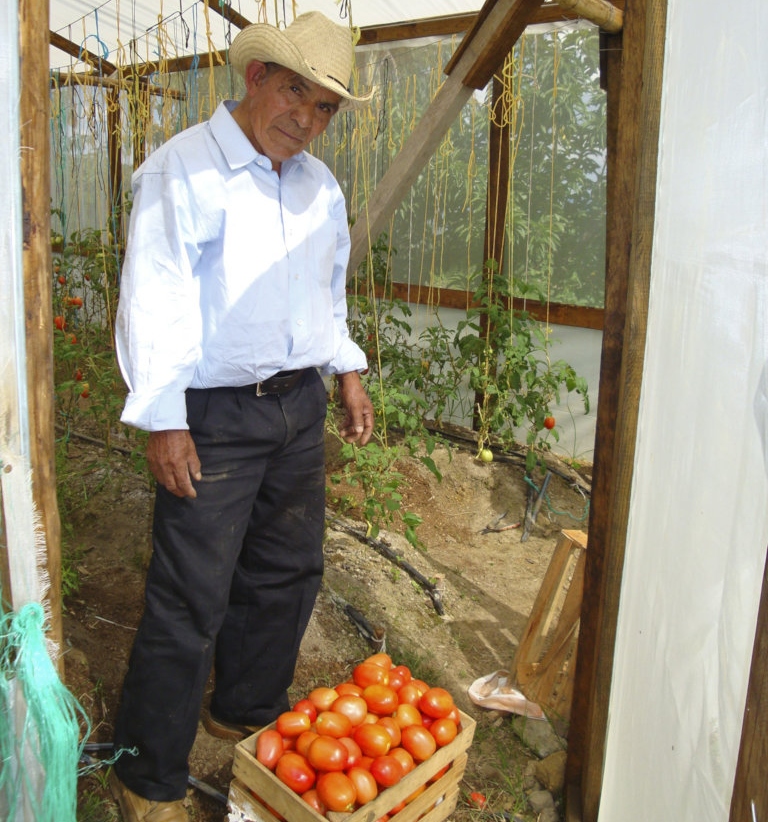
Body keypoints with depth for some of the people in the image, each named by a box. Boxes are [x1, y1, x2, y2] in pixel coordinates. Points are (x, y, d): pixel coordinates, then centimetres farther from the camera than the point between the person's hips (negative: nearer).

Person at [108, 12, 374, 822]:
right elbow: (154, 297, -13)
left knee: (288, 570, 16)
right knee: (191, 598, -2)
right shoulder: (183, 169, -8)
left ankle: (247, 711, 38)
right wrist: (161, 421, -17)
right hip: (212, 417, -7)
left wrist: (347, 371, 18)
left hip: (299, 407, 7)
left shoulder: (320, 186, 14)